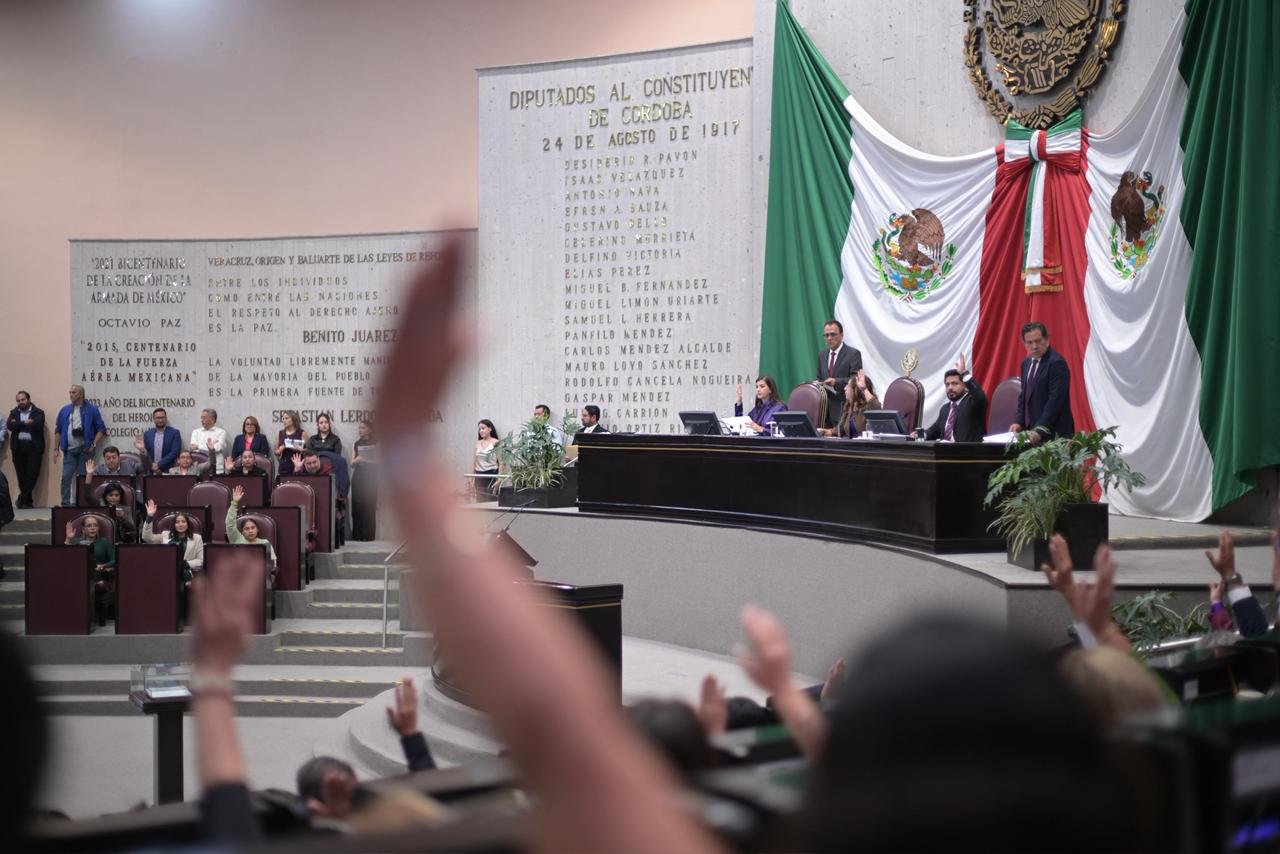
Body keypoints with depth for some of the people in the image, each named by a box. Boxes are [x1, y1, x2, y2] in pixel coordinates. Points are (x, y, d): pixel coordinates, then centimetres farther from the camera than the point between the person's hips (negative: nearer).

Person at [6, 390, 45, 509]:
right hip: (18, 446, 3)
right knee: (21, 474, 3)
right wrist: (25, 423, -10)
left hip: (33, 446, -3)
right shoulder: (14, 412, 14)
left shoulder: (38, 412, 4)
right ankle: (27, 501, 12)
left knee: (32, 473, -9)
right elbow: (10, 425, -4)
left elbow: (37, 425, -14)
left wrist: (18, 424, -7)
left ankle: (23, 499, 0)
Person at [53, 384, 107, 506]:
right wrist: (56, 448, 8)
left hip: (85, 450, -3)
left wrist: (93, 445, -10)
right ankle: (65, 504, 0)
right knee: (66, 477, -4)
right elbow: (58, 431, 14)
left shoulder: (91, 410, 0)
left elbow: (102, 429, -1)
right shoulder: (65, 410, 11)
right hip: (70, 450, 3)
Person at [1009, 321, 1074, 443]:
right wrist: (1019, 423, 6)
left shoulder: (1057, 363, -12)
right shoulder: (1026, 363, 14)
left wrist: (1040, 430, -23)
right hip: (1031, 430, 7)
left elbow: (1055, 400, -18)